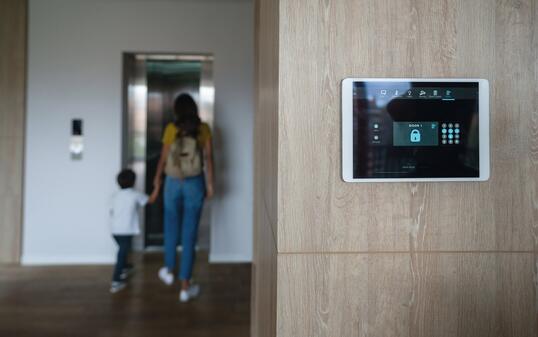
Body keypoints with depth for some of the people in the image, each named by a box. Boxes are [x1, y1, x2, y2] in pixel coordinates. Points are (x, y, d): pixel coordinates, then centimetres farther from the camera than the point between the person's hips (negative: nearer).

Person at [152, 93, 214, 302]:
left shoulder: (171, 129, -4)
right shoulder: (203, 129, -3)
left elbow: (163, 157, 2)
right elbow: (208, 158, -5)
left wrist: (157, 177, 18)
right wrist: (210, 184, 1)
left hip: (173, 183, 1)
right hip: (195, 184, 0)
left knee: (171, 228, 23)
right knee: (189, 234, 3)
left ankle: (169, 271, 37)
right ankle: (185, 287, 8)